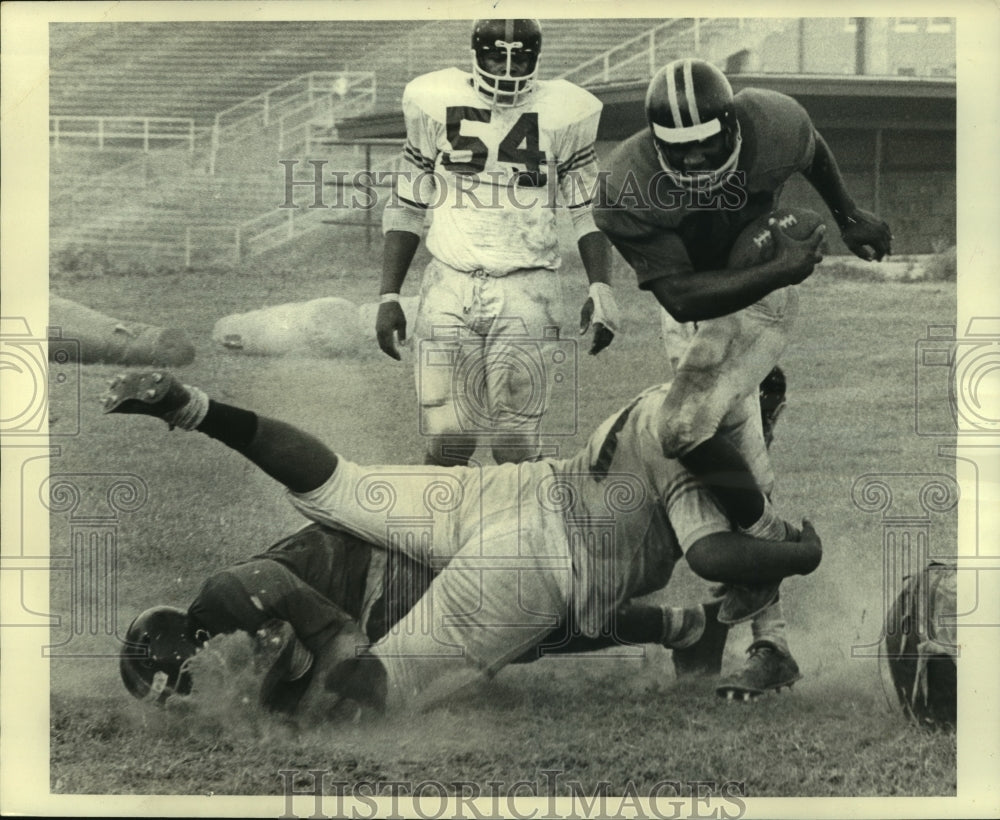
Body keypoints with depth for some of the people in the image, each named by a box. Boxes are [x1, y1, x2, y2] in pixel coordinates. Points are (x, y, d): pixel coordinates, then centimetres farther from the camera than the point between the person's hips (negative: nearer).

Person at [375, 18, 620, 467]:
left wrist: (600, 288, -6)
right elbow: (407, 208, 13)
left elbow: (589, 211, 8)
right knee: (447, 444, -6)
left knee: (516, 448, -7)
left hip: (526, 291, -1)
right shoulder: (435, 102, 6)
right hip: (449, 286, 1)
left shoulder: (564, 113, 2)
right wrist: (388, 296, 9)